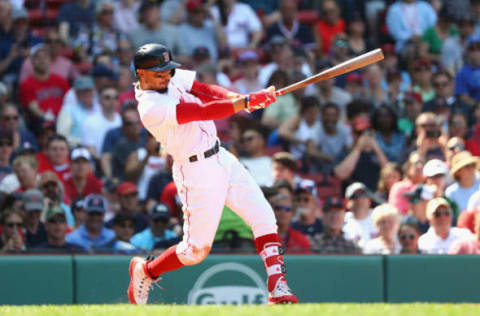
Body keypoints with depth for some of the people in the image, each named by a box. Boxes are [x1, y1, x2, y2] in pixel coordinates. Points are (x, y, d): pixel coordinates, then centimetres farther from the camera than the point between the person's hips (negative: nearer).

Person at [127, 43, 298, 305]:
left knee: (263, 217, -3)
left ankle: (277, 287, -5)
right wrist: (247, 102, -32)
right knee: (196, 249, 0)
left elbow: (203, 90, 2)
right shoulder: (151, 107, -24)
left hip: (221, 158, 8)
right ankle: (144, 271, 25)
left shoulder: (172, 78, 2)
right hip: (197, 172, -8)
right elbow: (204, 112, -29)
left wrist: (232, 97, -18)